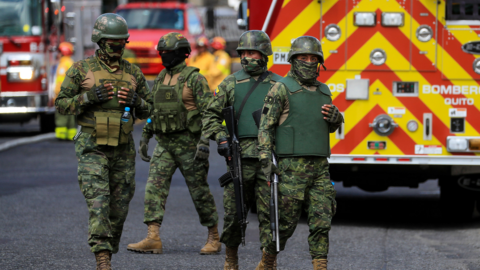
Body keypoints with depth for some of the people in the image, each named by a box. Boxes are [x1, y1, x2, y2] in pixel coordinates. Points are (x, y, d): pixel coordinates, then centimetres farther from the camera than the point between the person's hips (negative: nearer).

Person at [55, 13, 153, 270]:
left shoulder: (133, 73, 7)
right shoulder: (81, 69, -2)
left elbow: (148, 110, 14)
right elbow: (61, 104, -1)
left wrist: (135, 101, -9)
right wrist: (89, 97, -17)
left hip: (123, 149, 4)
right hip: (92, 147, -4)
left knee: (119, 207, 6)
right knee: (98, 202, -16)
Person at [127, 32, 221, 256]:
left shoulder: (194, 79, -9)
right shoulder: (160, 79, 12)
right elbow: (153, 111, 21)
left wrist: (204, 142, -22)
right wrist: (145, 138, 17)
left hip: (188, 143, -6)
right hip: (164, 144, 6)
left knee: (199, 191, 2)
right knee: (154, 187, -7)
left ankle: (213, 238, 15)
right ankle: (153, 239, -12)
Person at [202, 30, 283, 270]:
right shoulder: (231, 84, 10)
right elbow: (211, 115, 11)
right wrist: (220, 138, -5)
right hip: (240, 156, 0)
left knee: (269, 212, -4)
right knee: (233, 211, 1)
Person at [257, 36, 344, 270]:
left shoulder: (323, 91, 16)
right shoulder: (282, 89, -2)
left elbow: (331, 127, 27)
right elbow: (266, 126, -6)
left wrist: (335, 117, 2)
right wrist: (265, 158, -15)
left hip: (320, 166, 5)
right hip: (292, 167, -5)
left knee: (321, 221, -3)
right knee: (286, 222, -2)